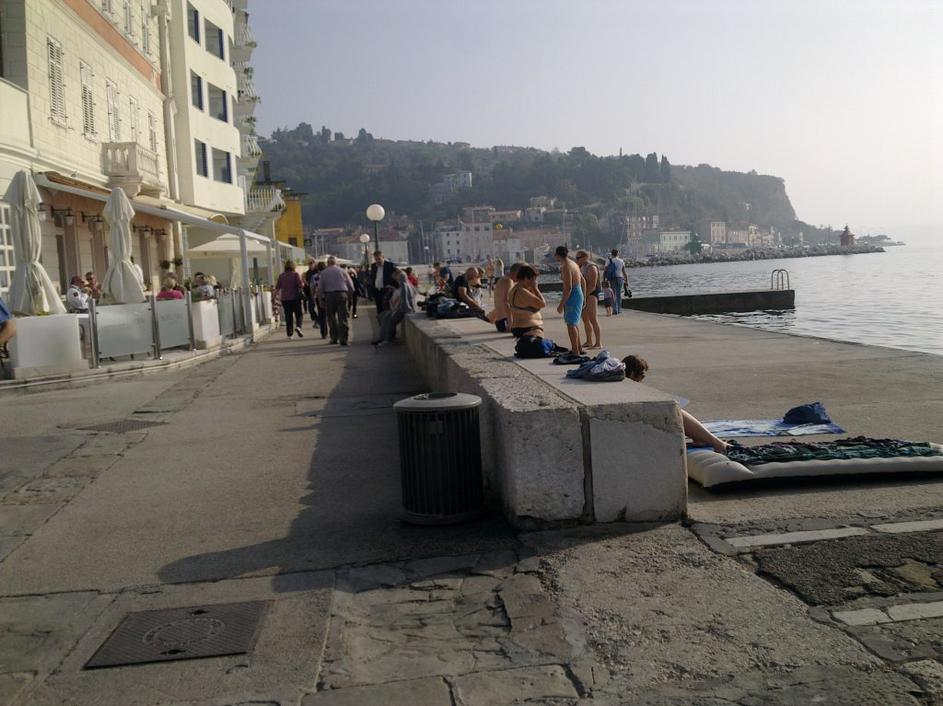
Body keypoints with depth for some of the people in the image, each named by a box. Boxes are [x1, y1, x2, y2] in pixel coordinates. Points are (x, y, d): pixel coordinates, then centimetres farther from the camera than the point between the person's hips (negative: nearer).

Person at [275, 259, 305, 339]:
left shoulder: (281, 276, 2)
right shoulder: (295, 274, -7)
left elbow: (277, 287, 5)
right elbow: (301, 285, -15)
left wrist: (278, 295, 23)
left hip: (285, 299, 3)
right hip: (295, 298, -2)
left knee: (288, 316, 7)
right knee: (298, 314, 8)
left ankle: (289, 334, 5)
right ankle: (298, 326, -19)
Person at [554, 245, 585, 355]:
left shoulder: (566, 267, -18)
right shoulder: (573, 264, 12)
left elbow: (568, 287, -24)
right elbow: (582, 280, 19)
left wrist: (561, 304, -22)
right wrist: (584, 296, 26)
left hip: (572, 296, -10)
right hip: (579, 294, 10)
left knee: (571, 324, -8)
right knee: (574, 323, 21)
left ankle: (575, 352, -8)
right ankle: (578, 348, 30)